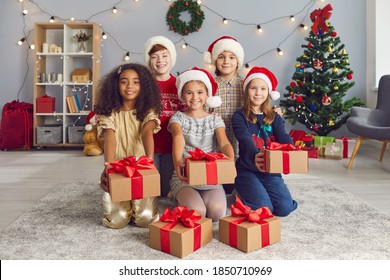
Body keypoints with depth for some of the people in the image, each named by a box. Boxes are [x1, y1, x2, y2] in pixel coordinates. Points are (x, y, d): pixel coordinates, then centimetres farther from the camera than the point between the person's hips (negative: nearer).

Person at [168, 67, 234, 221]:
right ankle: (182, 196, 7)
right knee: (196, 212, -26)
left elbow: (224, 144, -10)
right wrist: (177, 162, -43)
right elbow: (178, 138, -22)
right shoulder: (178, 117, 2)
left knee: (217, 211, -25)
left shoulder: (215, 120, 8)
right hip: (184, 176, -1)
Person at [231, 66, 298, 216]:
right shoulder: (239, 117, -4)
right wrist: (254, 156, -44)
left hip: (270, 170, 4)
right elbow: (245, 139, -22)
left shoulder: (275, 118, 9)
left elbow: (284, 138, -7)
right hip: (247, 170, -4)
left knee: (285, 208, -9)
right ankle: (244, 193, 13)